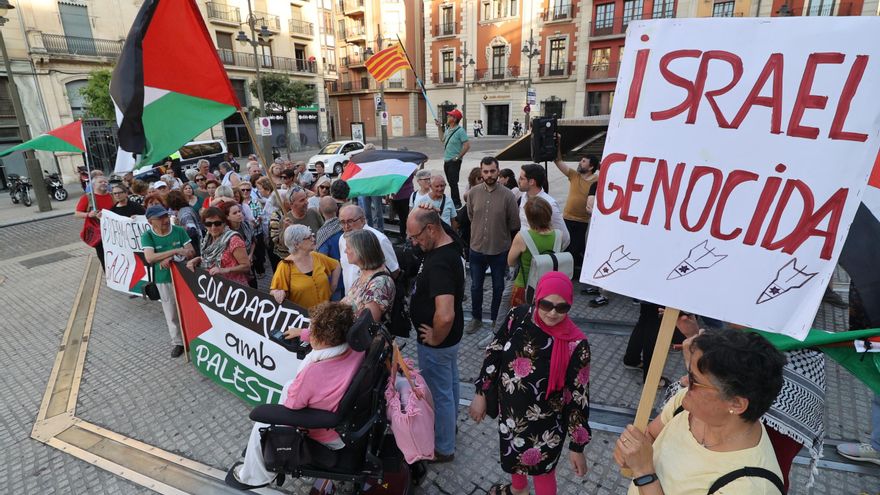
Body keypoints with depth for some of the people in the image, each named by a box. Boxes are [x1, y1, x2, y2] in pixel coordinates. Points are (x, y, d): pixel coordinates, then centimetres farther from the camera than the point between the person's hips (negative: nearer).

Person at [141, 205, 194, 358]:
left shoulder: (179, 231, -8)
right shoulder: (147, 236, -10)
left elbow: (191, 252, -11)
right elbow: (150, 258, -24)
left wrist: (171, 259, -24)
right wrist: (176, 251, -30)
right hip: (164, 280, 0)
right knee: (171, 313, 11)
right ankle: (177, 342, 27)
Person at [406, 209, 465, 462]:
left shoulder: (439, 263, -34)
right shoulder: (448, 247, -3)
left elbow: (445, 315, -43)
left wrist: (435, 338, -23)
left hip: (438, 342, -9)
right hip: (450, 337, 9)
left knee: (439, 393, 11)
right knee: (449, 382, 28)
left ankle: (443, 448, 32)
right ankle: (450, 422, 52)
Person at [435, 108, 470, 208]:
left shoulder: (460, 131, -14)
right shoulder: (448, 129, 11)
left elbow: (467, 145, -19)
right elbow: (442, 140, 26)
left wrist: (458, 157, -15)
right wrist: (439, 127, 20)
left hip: (454, 162, -8)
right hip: (446, 161, 8)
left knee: (453, 183, -6)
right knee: (450, 182, 14)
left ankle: (456, 203, 5)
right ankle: (454, 201, 25)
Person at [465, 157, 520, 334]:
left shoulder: (507, 195, -15)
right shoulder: (473, 193, -7)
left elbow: (514, 223, -6)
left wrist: (499, 231, 5)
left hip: (500, 250, -2)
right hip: (477, 248, 2)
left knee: (498, 287, 16)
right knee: (476, 286, 16)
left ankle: (496, 319, 37)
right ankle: (476, 318, 36)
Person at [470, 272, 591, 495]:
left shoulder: (575, 345, -25)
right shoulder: (518, 317, -18)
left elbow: (579, 397, -16)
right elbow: (493, 353, -5)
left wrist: (577, 446, -9)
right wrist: (480, 393, 0)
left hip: (545, 423, -4)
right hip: (509, 410, 5)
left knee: (541, 470, 19)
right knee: (512, 453, 30)